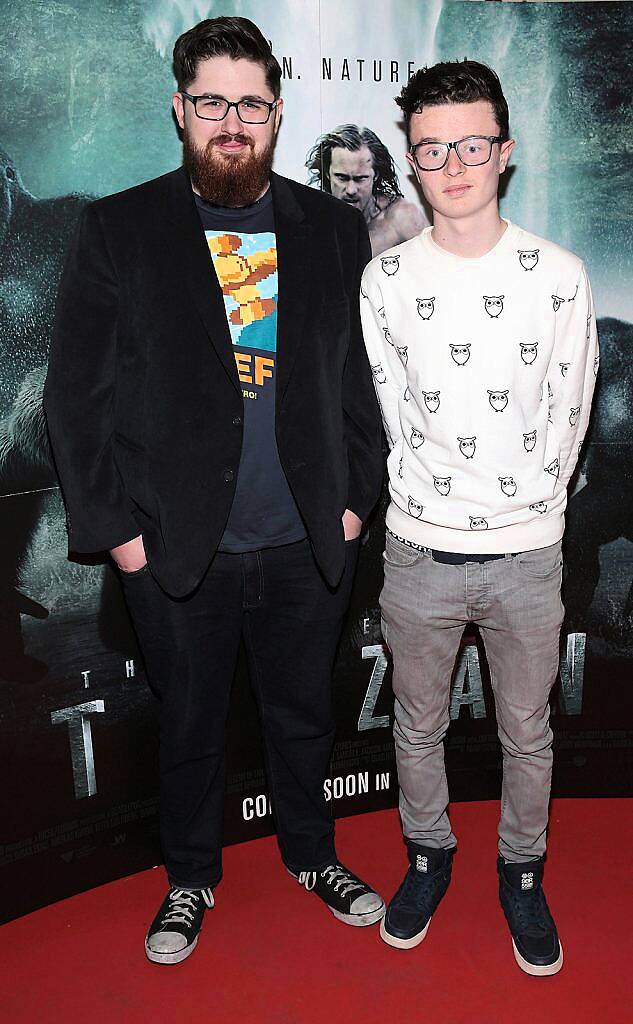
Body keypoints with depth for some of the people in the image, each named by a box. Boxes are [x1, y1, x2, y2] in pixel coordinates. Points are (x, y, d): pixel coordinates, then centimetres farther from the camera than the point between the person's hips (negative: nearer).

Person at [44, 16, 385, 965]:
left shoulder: (334, 230, 4)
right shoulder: (119, 230, -3)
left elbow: (363, 379, 7)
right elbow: (76, 394, -4)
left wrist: (355, 499, 1)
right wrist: (116, 527, -8)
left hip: (308, 544, 2)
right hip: (176, 550, -1)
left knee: (305, 714, 19)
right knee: (190, 725, 16)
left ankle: (312, 855, 45)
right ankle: (190, 879, 41)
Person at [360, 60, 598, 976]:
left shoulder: (560, 276, -5)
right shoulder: (385, 281, -2)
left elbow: (567, 415, 1)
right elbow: (391, 412, 4)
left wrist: (520, 506, 2)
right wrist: (439, 500, 3)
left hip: (528, 553, 0)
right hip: (419, 548, 1)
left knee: (527, 732, 16)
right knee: (417, 723, 17)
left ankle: (521, 868, 40)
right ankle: (429, 852, 42)